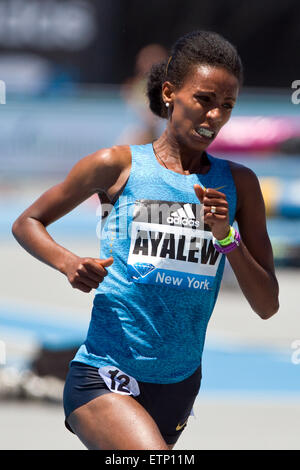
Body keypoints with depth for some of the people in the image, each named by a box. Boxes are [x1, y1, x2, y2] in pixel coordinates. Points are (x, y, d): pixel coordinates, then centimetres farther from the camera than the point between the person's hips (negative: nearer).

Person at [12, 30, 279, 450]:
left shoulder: (238, 184, 7)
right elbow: (27, 223, 10)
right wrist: (68, 263, -10)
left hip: (179, 384, 5)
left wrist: (227, 238, -11)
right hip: (104, 378, -5)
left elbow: (267, 306, 5)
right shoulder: (117, 166, -2)